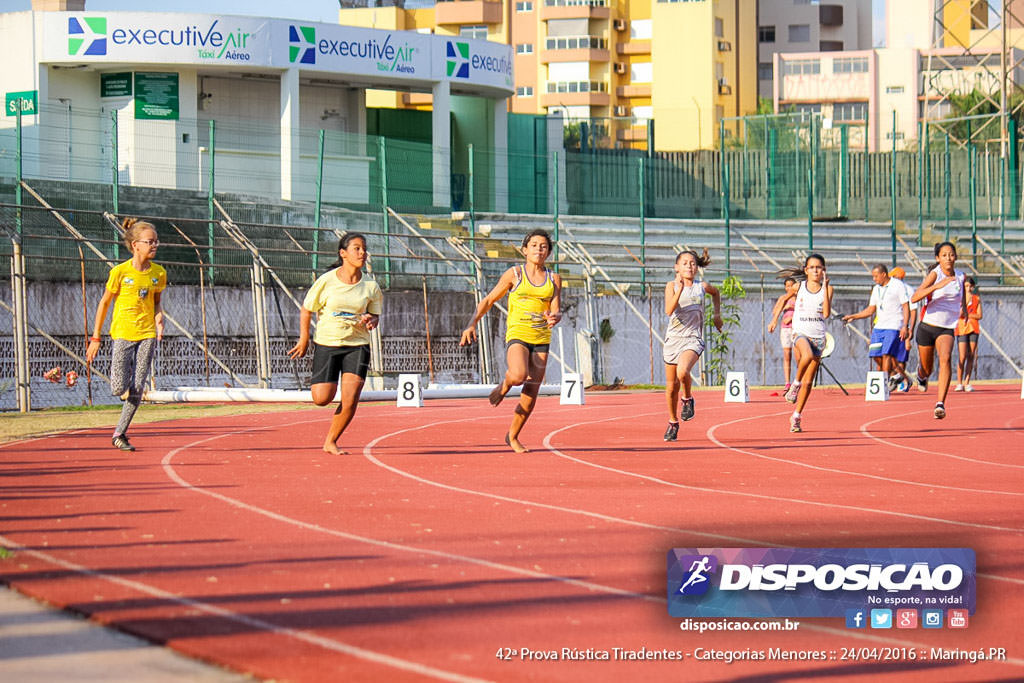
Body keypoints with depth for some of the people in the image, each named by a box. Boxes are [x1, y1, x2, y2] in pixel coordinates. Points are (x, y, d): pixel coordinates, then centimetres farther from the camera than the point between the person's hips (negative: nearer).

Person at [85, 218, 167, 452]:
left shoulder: (159, 273, 2)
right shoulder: (120, 272, -8)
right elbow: (104, 303, 0)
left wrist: (159, 319, -4)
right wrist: (96, 338, 0)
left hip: (147, 334, 3)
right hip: (122, 333, -3)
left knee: (137, 389, -4)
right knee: (118, 389, -13)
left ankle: (120, 434, 9)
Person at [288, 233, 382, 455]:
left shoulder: (370, 286, -1)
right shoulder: (326, 281, -9)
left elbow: (375, 316, 12)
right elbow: (306, 309, 2)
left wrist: (370, 320, -11)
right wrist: (304, 339, 3)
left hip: (357, 346, 2)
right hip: (326, 344, -2)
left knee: (350, 400, -12)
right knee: (322, 399, -8)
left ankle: (330, 442, 9)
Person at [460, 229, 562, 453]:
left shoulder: (554, 279, 8)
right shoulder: (514, 275, 2)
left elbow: (557, 311, 3)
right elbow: (489, 300, 7)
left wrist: (554, 317, -21)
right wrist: (472, 324, -4)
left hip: (541, 338, 3)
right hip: (517, 334, -3)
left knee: (531, 395, 2)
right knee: (518, 376, -32)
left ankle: (512, 436, 21)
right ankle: (505, 384, 6)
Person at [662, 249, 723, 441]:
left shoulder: (702, 286, 4)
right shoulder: (672, 285, -1)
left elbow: (716, 293, 29)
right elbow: (669, 311, -18)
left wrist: (717, 315, 24)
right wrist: (680, 289, -25)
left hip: (693, 339, -1)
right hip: (673, 338, 1)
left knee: (682, 372, -31)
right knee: (671, 386, 9)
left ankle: (687, 399, -1)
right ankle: (673, 423, 30)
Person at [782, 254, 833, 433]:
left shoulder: (827, 289, 1)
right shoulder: (799, 287, 4)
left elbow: (826, 313, -13)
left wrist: (825, 287, -15)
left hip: (818, 336, 1)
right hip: (800, 333, -1)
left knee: (808, 382, 4)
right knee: (808, 355, -38)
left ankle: (796, 416, 17)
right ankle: (795, 384, -13)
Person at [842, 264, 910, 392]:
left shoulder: (898, 286, -5)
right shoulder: (876, 289, 15)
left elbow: (906, 307, -7)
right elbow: (871, 310, 21)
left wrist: (905, 326, -16)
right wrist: (853, 316, 12)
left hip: (894, 326, -7)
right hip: (879, 326, 7)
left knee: (886, 354, -15)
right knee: (876, 354, -1)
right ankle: (895, 375, 16)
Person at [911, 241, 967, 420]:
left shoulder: (960, 276, 2)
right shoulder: (934, 274, -13)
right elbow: (914, 298, -27)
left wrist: (964, 308, 12)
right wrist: (937, 286, -37)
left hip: (947, 329, 2)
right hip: (927, 326, -2)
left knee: (946, 358, -27)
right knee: (926, 369, 12)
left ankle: (940, 404, -31)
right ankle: (921, 375, 54)